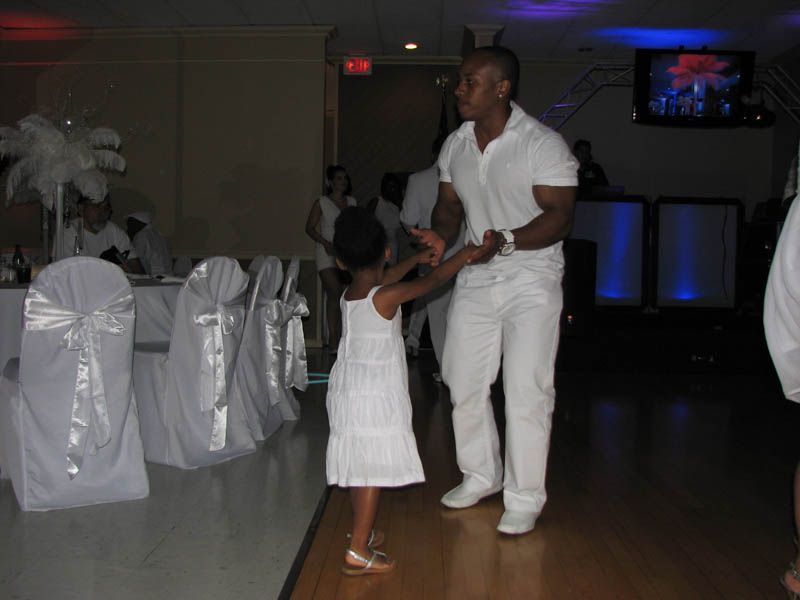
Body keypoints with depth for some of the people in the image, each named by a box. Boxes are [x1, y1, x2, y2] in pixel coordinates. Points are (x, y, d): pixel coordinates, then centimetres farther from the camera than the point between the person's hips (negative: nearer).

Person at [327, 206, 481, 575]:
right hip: (376, 396, -8)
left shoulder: (349, 294, 7)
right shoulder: (388, 296, -15)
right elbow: (435, 279, -7)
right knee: (374, 470, -5)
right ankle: (358, 551, -5)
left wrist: (417, 257, 38)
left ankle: (361, 531, 33)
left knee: (360, 467, 18)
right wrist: (468, 253, 7)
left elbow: (382, 278, 27)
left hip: (347, 389, 8)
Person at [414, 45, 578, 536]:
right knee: (464, 383, 12)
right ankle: (481, 477, 31)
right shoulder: (455, 145, 5)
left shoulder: (543, 144, -15)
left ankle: (525, 499, 10)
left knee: (526, 394, -4)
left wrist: (505, 241, -33)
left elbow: (559, 216, -19)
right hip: (475, 280, 7)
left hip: (531, 281, -6)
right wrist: (442, 235, -10)